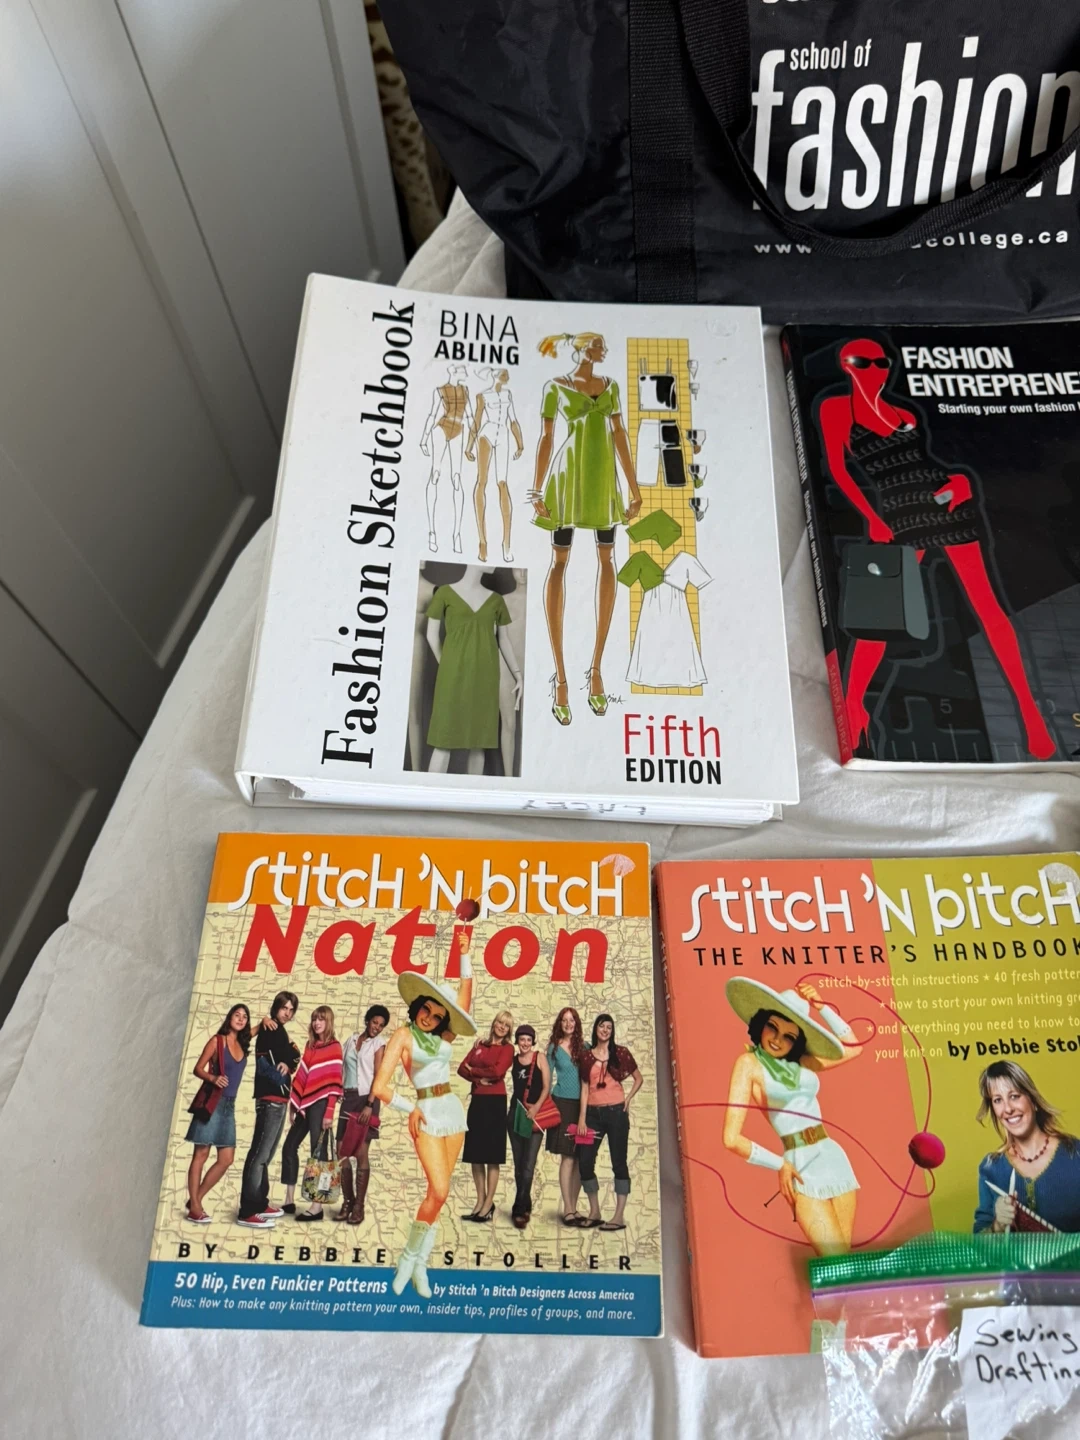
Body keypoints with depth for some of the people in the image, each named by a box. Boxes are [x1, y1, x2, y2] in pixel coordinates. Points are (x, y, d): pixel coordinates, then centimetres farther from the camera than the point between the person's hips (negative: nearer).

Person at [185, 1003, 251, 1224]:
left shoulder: (242, 1044, 10)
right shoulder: (217, 1041, -5)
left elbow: (250, 1031, 30)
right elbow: (198, 1068, -8)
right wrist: (213, 1078, -26)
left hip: (229, 1104, 7)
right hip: (212, 1101, -7)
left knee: (226, 1159, 5)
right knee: (201, 1154, -3)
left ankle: (196, 1200, 15)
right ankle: (194, 1207, 2)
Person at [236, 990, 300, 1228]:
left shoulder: (276, 1031, 21)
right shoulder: (273, 1029, -7)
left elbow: (290, 1060, 13)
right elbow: (294, 1057, -16)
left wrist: (288, 1063, -3)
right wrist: (293, 1056, 0)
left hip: (277, 1099, 10)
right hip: (271, 1099, -10)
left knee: (265, 1155, 14)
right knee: (259, 1155, -11)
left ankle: (259, 1204, 22)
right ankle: (247, 1212, -11)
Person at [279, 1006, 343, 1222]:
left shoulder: (334, 1047, -6)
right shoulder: (310, 1045, 14)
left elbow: (334, 1081, -12)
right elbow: (301, 1075, 15)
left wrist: (329, 1112, -17)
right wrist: (293, 1103, 10)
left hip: (320, 1105, -8)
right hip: (305, 1104, 8)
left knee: (318, 1152, -6)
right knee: (289, 1147, 9)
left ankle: (317, 1206, -2)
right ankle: (289, 1201, 18)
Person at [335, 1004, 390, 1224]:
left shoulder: (379, 1043, 1)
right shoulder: (351, 1039, 13)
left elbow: (378, 1076, -7)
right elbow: (342, 1069, 11)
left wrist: (370, 1105, -16)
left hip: (366, 1099, -4)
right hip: (348, 1098, 4)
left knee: (360, 1152, -7)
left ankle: (359, 1206, 0)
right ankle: (347, 1201, 14)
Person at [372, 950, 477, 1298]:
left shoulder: (444, 1035, 7)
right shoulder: (404, 1035, -7)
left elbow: (466, 987, 4)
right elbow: (379, 1087, -13)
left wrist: (464, 951, 0)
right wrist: (410, 1109, -6)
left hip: (452, 1110, 5)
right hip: (427, 1114, -5)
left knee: (436, 1193, 5)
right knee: (439, 1191, -13)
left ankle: (419, 1264, 14)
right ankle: (410, 1258, 5)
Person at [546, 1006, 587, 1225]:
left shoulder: (584, 1046, 8)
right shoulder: (554, 1047, 4)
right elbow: (547, 1079, 7)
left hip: (582, 1104, 2)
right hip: (562, 1103, -2)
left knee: (580, 1159, 3)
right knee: (567, 1157, -6)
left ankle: (573, 1208, 12)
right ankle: (567, 1209, -1)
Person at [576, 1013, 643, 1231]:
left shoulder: (620, 1053, 1)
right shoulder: (587, 1056, 7)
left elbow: (638, 1078, 10)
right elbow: (584, 1088, 5)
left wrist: (628, 1099, -2)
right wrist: (581, 1118, 0)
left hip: (616, 1112, -3)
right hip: (593, 1113, 3)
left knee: (618, 1162, 0)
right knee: (585, 1161, 0)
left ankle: (619, 1217, 5)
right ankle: (594, 1212, 16)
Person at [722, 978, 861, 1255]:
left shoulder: (802, 1061, 10)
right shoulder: (750, 1063, -6)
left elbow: (852, 1048, 18)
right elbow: (731, 1138, -10)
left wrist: (820, 1008, 8)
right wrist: (779, 1165, -2)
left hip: (833, 1157, 6)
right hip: (801, 1166, -6)